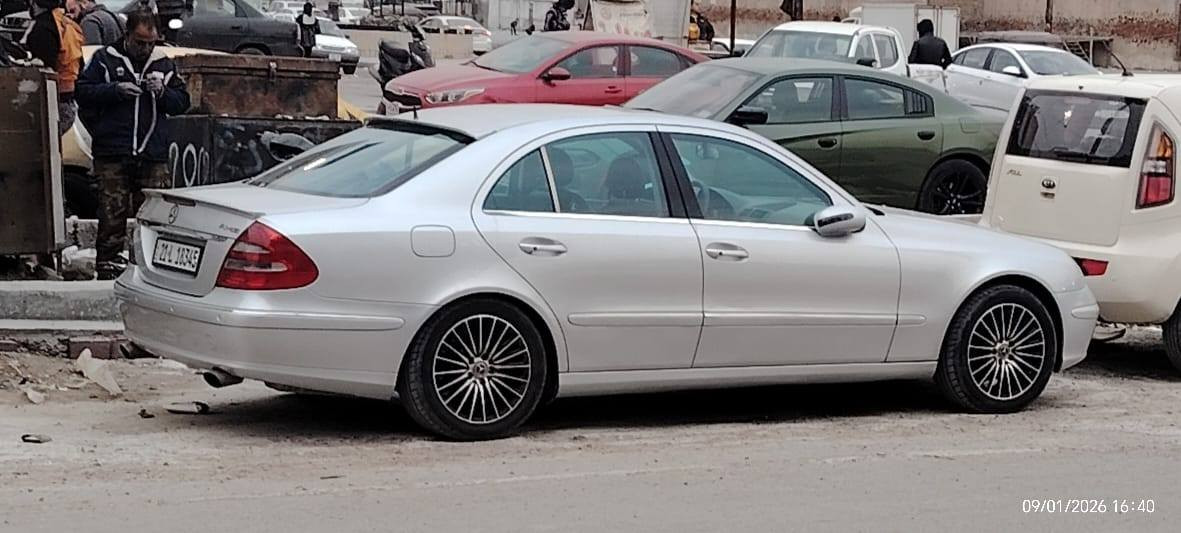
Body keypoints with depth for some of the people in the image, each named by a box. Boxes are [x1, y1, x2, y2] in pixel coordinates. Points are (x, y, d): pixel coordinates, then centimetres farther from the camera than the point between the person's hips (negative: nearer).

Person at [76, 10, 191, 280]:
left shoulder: (163, 63, 14)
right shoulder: (105, 59, 7)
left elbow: (182, 102, 14)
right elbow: (83, 92, 0)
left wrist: (162, 92, -6)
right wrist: (115, 90, -13)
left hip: (153, 155, 2)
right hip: (112, 154, -2)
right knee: (112, 212, -2)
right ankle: (108, 263, 4)